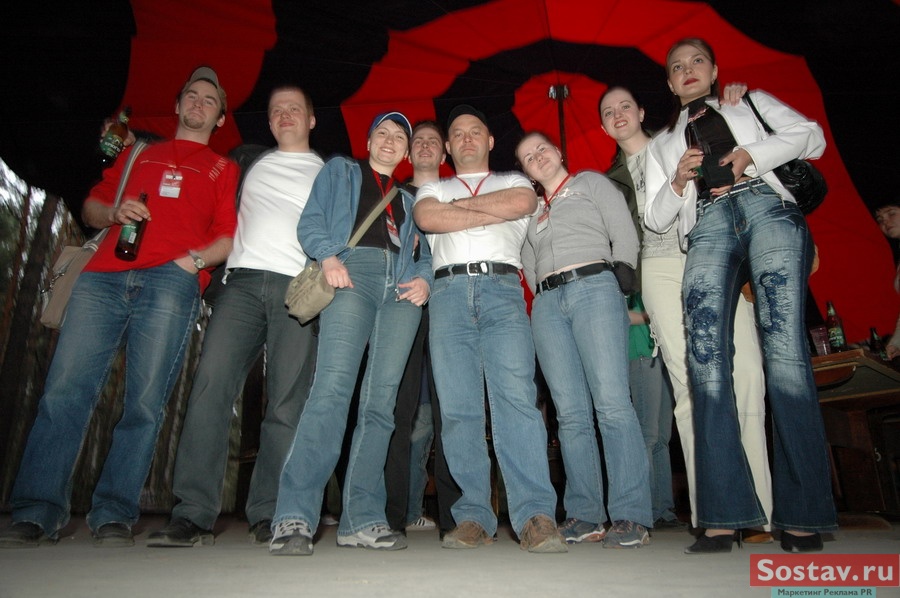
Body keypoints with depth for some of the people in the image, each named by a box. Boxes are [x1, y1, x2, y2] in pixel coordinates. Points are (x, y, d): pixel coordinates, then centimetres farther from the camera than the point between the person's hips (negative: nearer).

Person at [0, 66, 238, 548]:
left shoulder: (222, 169, 21)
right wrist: (115, 212, 5)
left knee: (144, 402, -9)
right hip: (104, 277, 3)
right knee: (64, 391, -6)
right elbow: (90, 208, 26)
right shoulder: (136, 155, 30)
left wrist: (196, 258, -9)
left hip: (170, 282, -3)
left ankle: (114, 516, -2)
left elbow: (231, 236, 9)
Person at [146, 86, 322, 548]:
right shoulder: (250, 162, 27)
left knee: (287, 401, -8)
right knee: (211, 384, -13)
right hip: (244, 280, 2)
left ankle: (268, 515, 0)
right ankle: (193, 514, -9)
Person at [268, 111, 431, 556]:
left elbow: (424, 254, 23)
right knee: (332, 386, -22)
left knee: (381, 400, -6)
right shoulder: (340, 171, 24)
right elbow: (310, 221, 9)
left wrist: (425, 279, 0)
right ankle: (294, 517, -23)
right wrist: (328, 255, -11)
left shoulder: (409, 200, 33)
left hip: (401, 289, 4)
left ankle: (362, 519, -3)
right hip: (353, 273, -4)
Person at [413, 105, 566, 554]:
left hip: (502, 289, -1)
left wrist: (462, 204, 8)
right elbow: (427, 218, 3)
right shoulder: (433, 188, 28)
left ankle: (536, 515, -19)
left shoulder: (512, 181, 26)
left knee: (516, 396, -18)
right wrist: (495, 212, 2)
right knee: (457, 408, -6)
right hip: (449, 292, 2)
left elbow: (522, 202, 0)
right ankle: (473, 516, -1)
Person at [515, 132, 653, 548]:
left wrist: (618, 282, -4)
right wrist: (544, 296, 11)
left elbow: (625, 235, 6)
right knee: (571, 413, -2)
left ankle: (631, 517, -13)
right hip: (547, 303, 4)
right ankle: (584, 515, 0)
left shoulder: (591, 182, 17)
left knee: (612, 402, -15)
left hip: (593, 288, -4)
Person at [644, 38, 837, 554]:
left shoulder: (752, 102, 29)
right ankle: (724, 516, -19)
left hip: (767, 211, -1)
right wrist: (676, 182, 2)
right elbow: (656, 218, 22)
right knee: (706, 361, -18)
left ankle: (802, 516, -12)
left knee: (785, 352, -17)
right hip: (706, 231, 2)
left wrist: (747, 155, -2)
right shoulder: (664, 142, 31)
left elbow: (811, 137, 14)